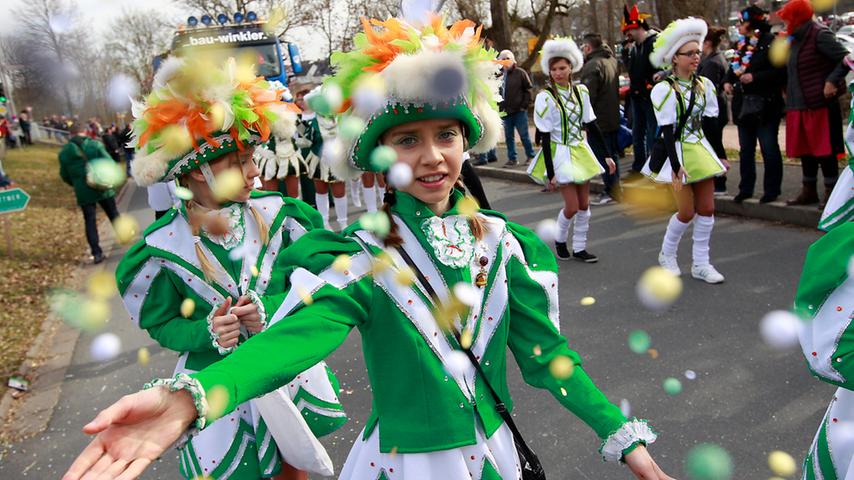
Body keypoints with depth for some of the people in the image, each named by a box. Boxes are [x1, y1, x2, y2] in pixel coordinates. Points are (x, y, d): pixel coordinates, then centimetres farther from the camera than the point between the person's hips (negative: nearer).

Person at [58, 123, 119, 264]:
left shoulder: (64, 152, 3)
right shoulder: (95, 145, -4)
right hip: (103, 188, -1)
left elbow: (65, 175, 8)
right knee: (114, 215, 15)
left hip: (83, 192, 1)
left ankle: (97, 253, 2)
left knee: (90, 221, 6)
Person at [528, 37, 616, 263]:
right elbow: (545, 137, -12)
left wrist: (607, 155, 5)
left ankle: (579, 248, 20)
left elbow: (591, 125, 7)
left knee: (584, 204, 7)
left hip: (581, 151, 5)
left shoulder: (581, 91, 2)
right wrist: (550, 173, -14)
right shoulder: (545, 97, -12)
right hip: (560, 154, -5)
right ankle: (560, 240, 22)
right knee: (572, 206, -5)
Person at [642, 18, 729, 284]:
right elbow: (668, 131, -16)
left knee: (707, 208, 5)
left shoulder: (704, 85, 4)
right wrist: (676, 166, -20)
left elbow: (711, 124, 9)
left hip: (701, 150, 6)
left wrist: (721, 155, 9)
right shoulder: (664, 89, -13)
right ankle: (667, 255, 24)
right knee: (687, 212, -1)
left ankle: (701, 264, 16)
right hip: (678, 152, -6)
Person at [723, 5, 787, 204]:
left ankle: (771, 190, 10)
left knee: (769, 148, 1)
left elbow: (780, 71, -16)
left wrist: (755, 77, -21)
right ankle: (745, 189, 22)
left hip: (765, 105, -7)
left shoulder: (770, 42, -11)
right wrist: (728, 81, 3)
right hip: (743, 104, 8)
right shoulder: (742, 44, 11)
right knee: (745, 149, 13)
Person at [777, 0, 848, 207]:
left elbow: (845, 59, -14)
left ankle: (831, 192, 3)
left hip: (820, 104, -9)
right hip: (799, 105, 9)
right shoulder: (796, 39, 16)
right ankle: (809, 191, 22)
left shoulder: (819, 35, -10)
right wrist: (787, 91, 13)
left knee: (824, 150, -4)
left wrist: (832, 81, -23)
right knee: (805, 150, 13)